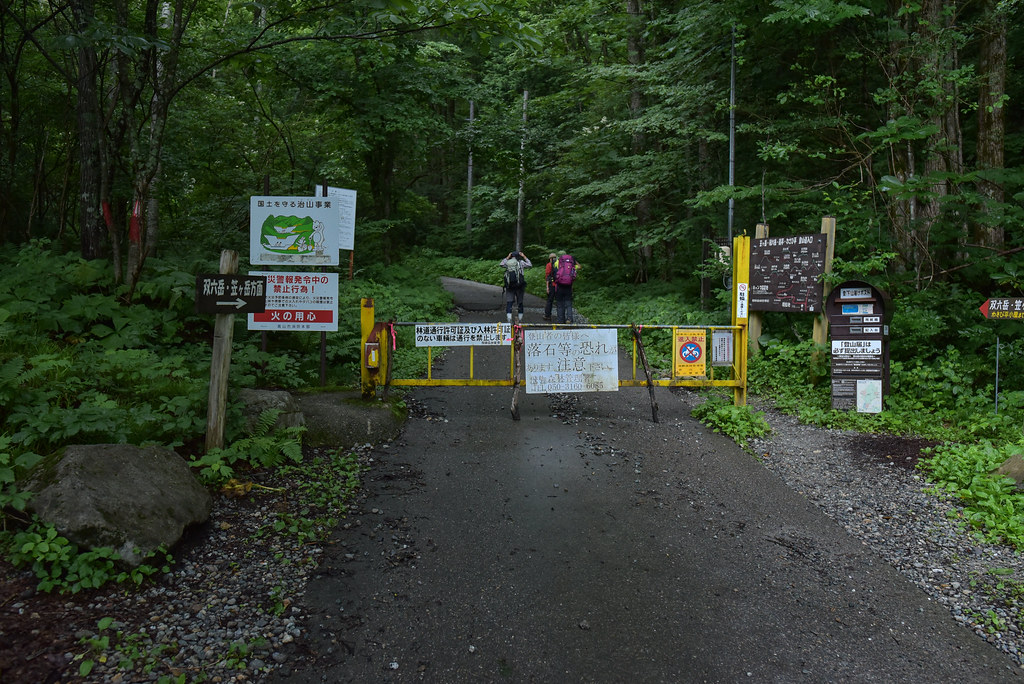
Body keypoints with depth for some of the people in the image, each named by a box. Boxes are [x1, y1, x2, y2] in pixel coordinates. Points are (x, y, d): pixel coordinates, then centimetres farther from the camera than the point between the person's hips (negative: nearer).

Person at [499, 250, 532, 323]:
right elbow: (530, 265, 16)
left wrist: (507, 257, 28)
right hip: (519, 286, 0)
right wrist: (524, 257, 23)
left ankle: (509, 320, -15)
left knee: (509, 303, -1)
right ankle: (520, 320, 19)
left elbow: (500, 264, 25)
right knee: (520, 302, 12)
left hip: (509, 286, 0)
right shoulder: (520, 262, 1)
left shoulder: (507, 263, 4)